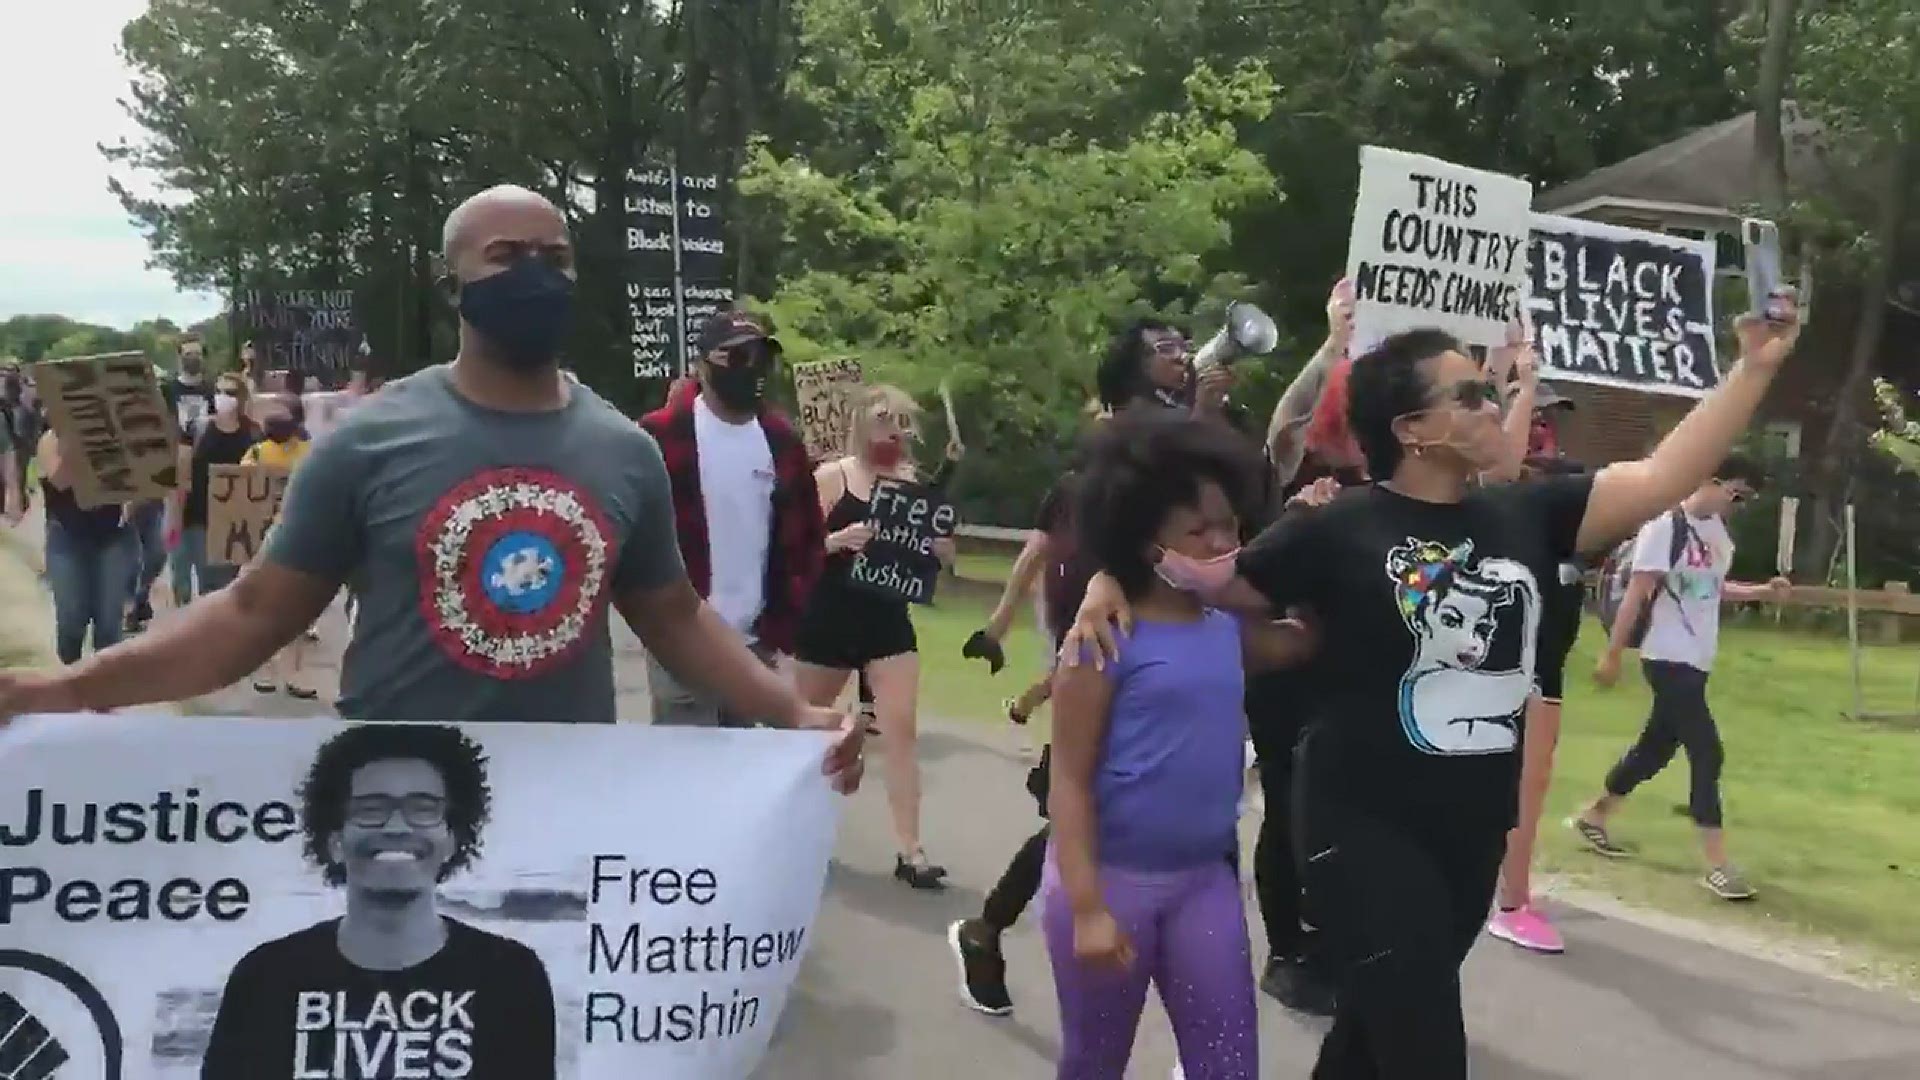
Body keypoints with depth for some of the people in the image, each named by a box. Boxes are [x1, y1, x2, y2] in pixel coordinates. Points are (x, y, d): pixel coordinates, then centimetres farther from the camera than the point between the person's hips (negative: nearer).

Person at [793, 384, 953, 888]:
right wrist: (840, 539, -27)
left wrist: (936, 539, -15)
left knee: (901, 729, -6)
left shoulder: (912, 482, 3)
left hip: (889, 620, 2)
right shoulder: (831, 476, -6)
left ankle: (909, 851, -4)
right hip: (829, 619, -2)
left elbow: (945, 553, 7)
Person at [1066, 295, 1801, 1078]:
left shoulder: (1524, 515, 2)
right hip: (1367, 829, -6)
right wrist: (1113, 583, -20)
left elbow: (1664, 478, 0)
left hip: (1474, 830, 6)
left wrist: (1755, 367, -4)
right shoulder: (1339, 531, -12)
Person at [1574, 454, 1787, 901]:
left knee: (1657, 746, 17)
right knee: (1707, 753, -11)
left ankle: (1593, 817, 36)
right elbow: (1637, 594, -17)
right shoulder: (1665, 526, -16)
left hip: (1697, 660, 9)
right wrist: (1612, 655, -16)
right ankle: (1717, 865, -6)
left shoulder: (1718, 530, 10)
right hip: (1668, 659, -9)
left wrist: (1763, 591, 6)